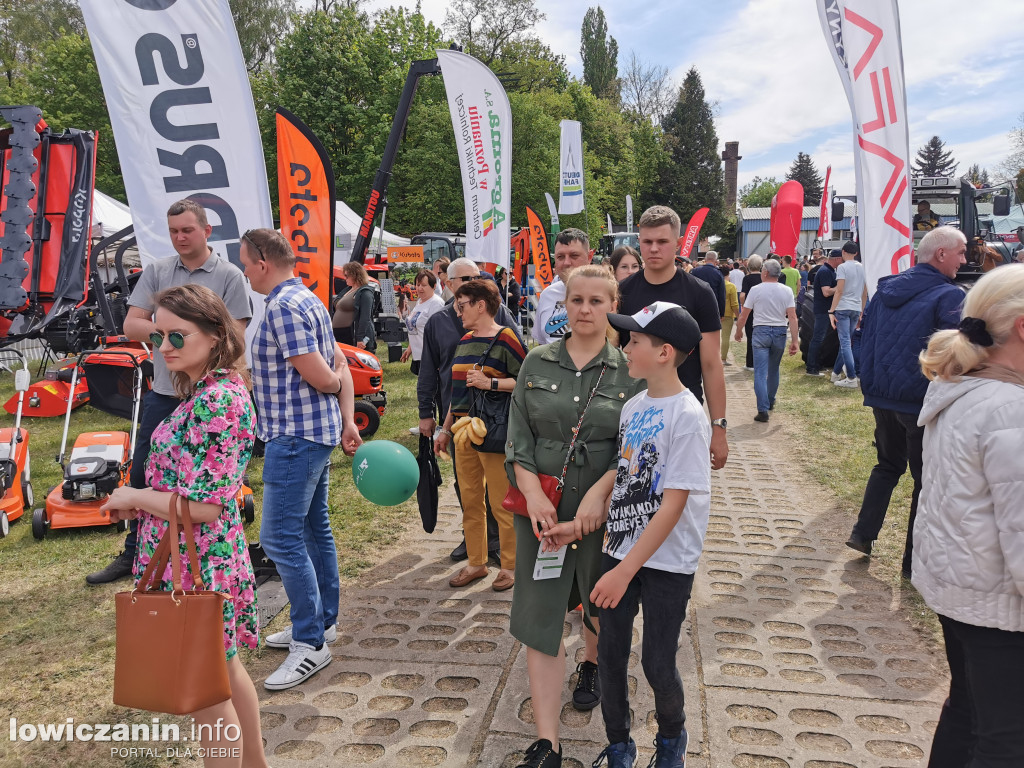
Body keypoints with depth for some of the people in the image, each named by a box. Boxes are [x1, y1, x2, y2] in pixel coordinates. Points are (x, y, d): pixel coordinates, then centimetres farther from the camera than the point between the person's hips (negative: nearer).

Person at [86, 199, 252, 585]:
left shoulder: (230, 276, -5)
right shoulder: (156, 272, 6)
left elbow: (235, 336, -9)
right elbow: (131, 326, 2)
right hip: (162, 391, 4)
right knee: (142, 473, 12)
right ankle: (132, 555, 28)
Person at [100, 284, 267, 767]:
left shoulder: (213, 401, -24)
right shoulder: (219, 388, 6)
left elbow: (204, 505, -25)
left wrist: (134, 497, -12)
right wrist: (142, 499, 4)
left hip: (195, 563, -10)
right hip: (214, 554, 10)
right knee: (224, 671, 25)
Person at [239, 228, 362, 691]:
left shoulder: (283, 308, -18)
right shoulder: (307, 299, 14)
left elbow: (322, 377, -22)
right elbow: (340, 368, 14)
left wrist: (334, 382, 1)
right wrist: (348, 422, 10)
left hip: (295, 436, -11)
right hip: (317, 432, 11)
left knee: (281, 538, -6)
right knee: (314, 528, 17)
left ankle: (310, 643, 2)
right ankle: (322, 621, 30)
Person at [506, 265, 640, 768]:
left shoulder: (629, 370, -4)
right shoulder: (537, 363, 2)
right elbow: (518, 437, 0)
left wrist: (598, 493, -21)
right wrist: (533, 494, -12)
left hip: (604, 507, -1)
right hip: (541, 508, 1)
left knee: (600, 602, 21)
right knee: (539, 617, 0)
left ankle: (592, 665, 55)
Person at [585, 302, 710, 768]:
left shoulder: (687, 416, -19)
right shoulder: (632, 406, 3)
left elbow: (673, 505, -20)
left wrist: (625, 571, -20)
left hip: (667, 560, -6)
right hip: (621, 549, 6)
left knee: (657, 663, 6)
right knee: (610, 651, 11)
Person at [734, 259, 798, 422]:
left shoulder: (756, 290, -6)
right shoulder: (787, 291, 0)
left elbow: (743, 315, -3)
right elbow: (792, 317, -6)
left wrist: (739, 331, 13)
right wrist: (795, 340, -5)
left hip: (761, 331, -3)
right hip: (780, 332, 3)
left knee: (760, 372, -5)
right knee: (773, 370, 20)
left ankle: (763, 409, -14)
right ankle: (770, 402, 35)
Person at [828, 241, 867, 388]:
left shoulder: (842, 267, -7)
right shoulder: (862, 268, 13)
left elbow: (839, 291, -15)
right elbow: (865, 293, 17)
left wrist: (831, 311, -14)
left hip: (843, 308, -7)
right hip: (856, 309, 7)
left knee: (845, 343, -8)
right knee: (845, 342, 15)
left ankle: (852, 378, -13)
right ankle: (836, 373, 25)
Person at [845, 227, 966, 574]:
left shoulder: (885, 290, 7)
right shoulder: (950, 296, -15)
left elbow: (866, 340, 13)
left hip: (881, 397, 6)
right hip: (923, 402, -6)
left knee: (888, 464, 23)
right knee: (927, 479, 8)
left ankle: (863, 532, 17)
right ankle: (916, 559, 15)